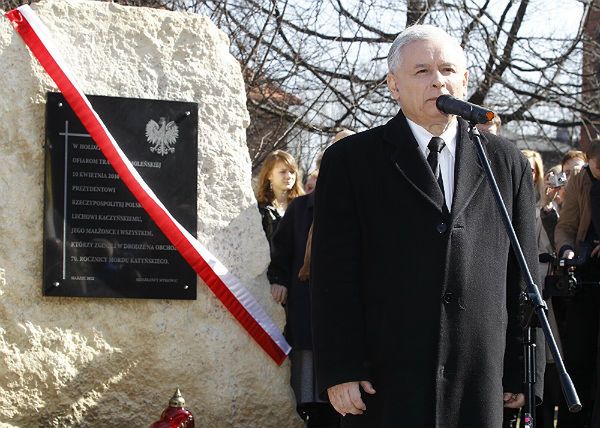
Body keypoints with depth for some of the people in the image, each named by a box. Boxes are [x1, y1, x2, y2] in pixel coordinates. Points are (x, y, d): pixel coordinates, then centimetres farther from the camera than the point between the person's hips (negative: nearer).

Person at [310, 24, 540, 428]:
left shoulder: (507, 163, 12)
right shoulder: (350, 161, 4)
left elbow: (522, 275, 12)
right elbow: (334, 276, -1)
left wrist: (522, 372, 8)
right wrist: (340, 371, -8)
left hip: (480, 387, 3)